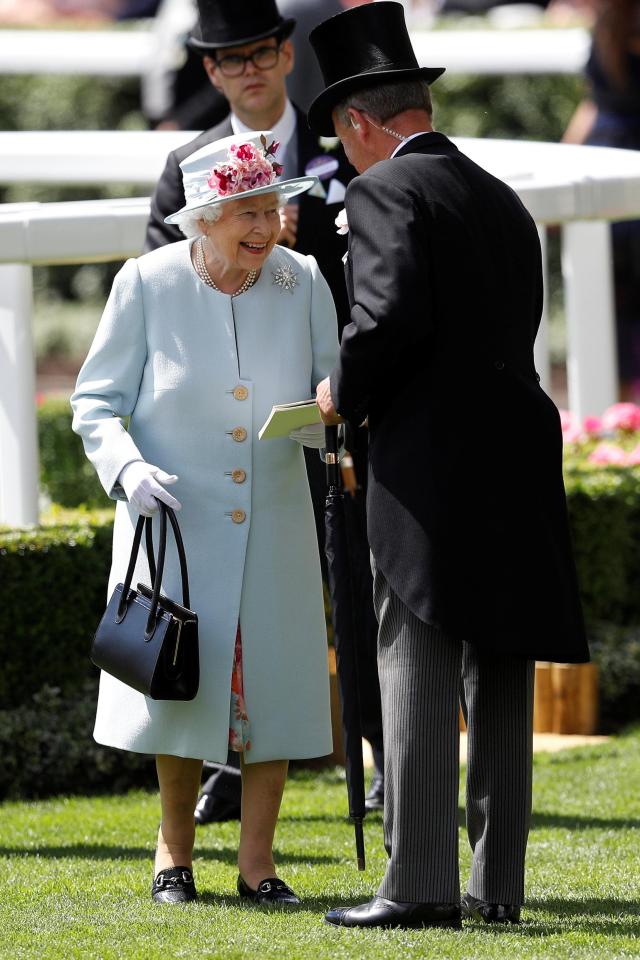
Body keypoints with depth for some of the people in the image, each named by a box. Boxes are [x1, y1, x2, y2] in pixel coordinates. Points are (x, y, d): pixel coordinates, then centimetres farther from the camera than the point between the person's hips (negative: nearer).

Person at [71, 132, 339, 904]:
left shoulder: (302, 282, -3)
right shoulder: (147, 283, -9)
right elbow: (95, 401, -3)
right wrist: (127, 467, -21)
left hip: (273, 520, 2)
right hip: (177, 520, -2)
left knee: (272, 684, 0)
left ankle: (256, 861, 12)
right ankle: (174, 851, 22)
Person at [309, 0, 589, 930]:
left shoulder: (386, 190, -5)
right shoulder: (504, 201, 19)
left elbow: (391, 319, -19)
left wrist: (342, 393, -1)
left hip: (429, 463, -7)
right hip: (516, 463, 7)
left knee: (416, 672, -6)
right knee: (499, 678, 8)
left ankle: (419, 883, -10)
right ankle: (497, 882, 8)